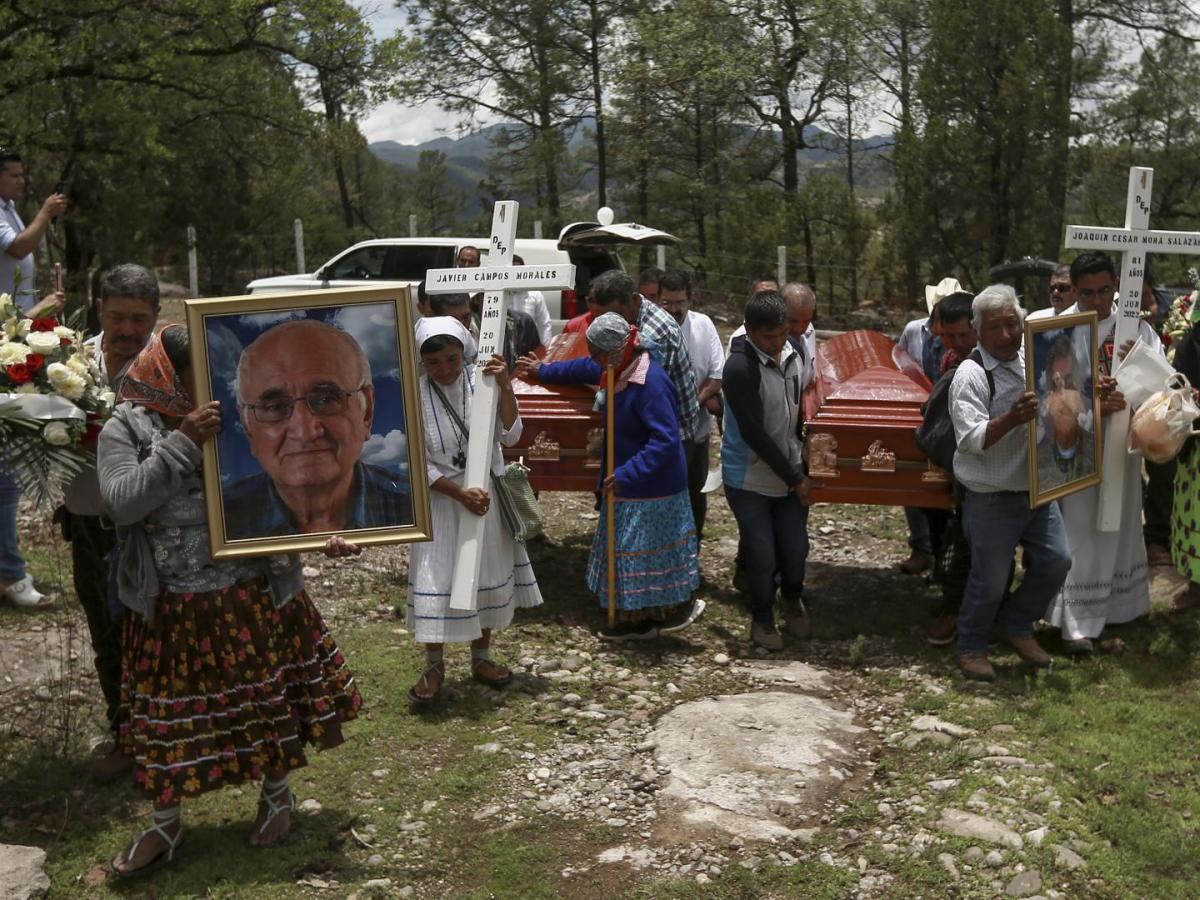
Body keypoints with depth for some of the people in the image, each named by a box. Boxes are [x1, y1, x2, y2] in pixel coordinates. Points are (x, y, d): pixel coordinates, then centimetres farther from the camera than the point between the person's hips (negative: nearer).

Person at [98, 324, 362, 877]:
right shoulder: (125, 429, -5)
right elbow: (122, 504, -19)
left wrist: (322, 533, -19)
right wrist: (182, 443, -23)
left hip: (256, 600, 1)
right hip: (172, 609, -1)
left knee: (269, 699, 13)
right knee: (171, 715, 10)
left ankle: (277, 793, 38)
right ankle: (165, 826, 30)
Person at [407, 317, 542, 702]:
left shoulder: (481, 380, -10)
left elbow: (510, 436, -12)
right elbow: (418, 463, -12)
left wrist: (505, 388, -25)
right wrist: (461, 493, -19)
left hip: (487, 493, 3)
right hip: (439, 497, -3)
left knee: (488, 573, 13)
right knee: (436, 579, -1)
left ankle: (481, 657, 32)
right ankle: (434, 666, 19)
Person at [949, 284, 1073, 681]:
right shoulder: (971, 374, -17)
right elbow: (971, 439, -26)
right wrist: (1012, 418, -40)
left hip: (1037, 490, 7)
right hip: (992, 499, -7)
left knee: (1056, 561, 12)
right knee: (990, 581, 4)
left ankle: (1017, 625, 34)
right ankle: (971, 647, 27)